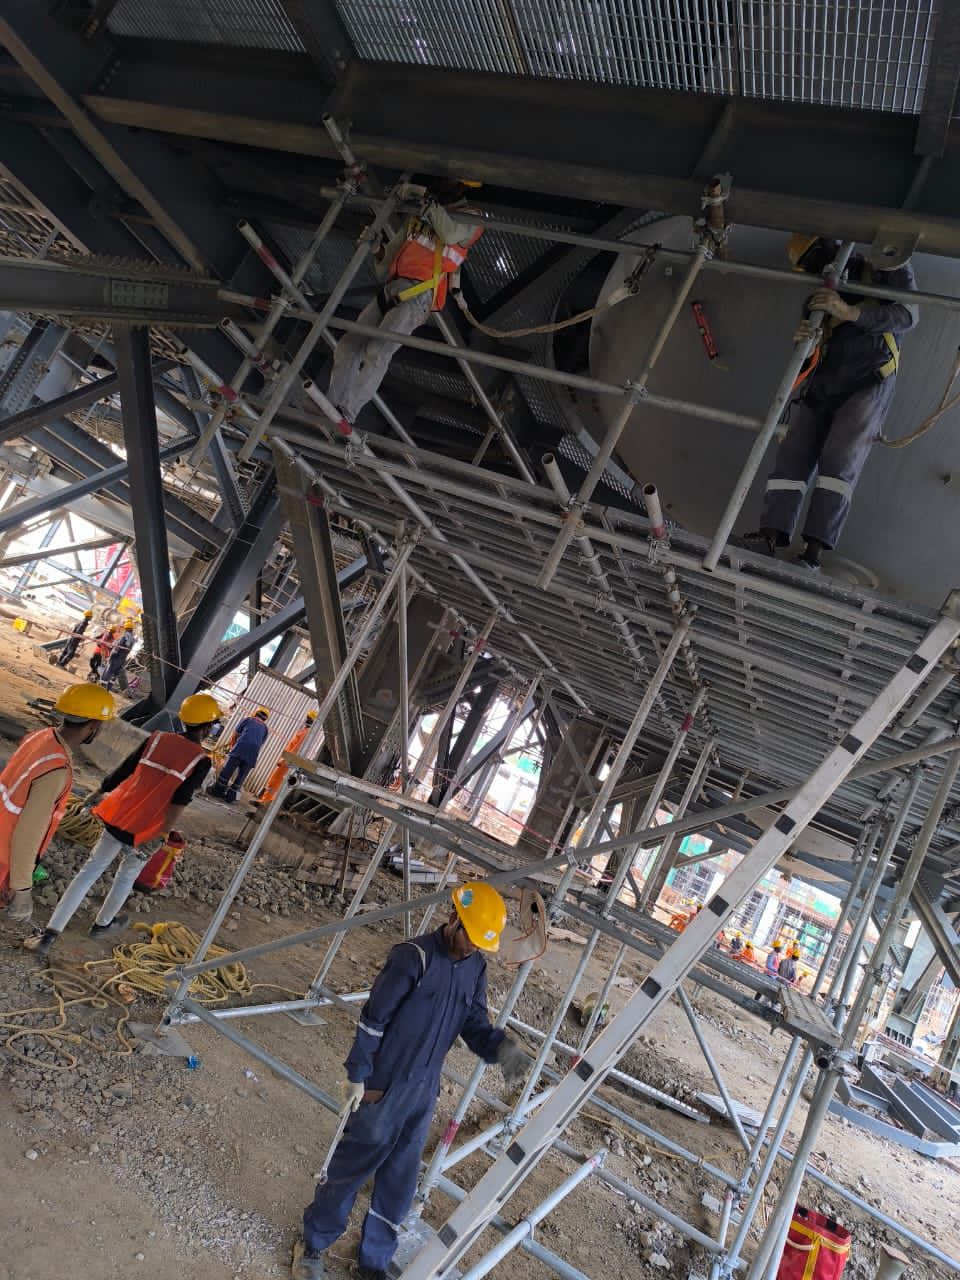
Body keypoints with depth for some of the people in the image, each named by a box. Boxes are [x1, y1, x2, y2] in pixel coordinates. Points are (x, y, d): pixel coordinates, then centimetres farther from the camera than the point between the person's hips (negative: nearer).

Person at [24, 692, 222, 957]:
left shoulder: (157, 739, -1)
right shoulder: (201, 760, -13)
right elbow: (179, 803, -19)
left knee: (90, 870, 13)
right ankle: (102, 924, 43)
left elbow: (121, 772, 5)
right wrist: (160, 837, -12)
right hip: (146, 830, -3)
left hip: (119, 816, 3)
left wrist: (98, 793, 21)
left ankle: (50, 934, 10)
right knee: (127, 876, 23)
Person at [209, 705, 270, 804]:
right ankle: (230, 797, 10)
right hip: (253, 753, 3)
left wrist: (232, 745, 38)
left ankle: (217, 791, 8)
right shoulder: (265, 729, 25)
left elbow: (236, 734, 21)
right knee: (240, 776, 9)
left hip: (241, 747, -3)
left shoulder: (248, 720, 19)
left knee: (227, 770, 5)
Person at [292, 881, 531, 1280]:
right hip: (383, 1085, -5)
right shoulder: (413, 956, -22)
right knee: (351, 1167, 11)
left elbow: (474, 1022, 0)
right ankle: (312, 1245, 33)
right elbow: (373, 1018, -17)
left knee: (399, 1183, 17)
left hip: (425, 1090, 6)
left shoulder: (476, 968, -1)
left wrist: (500, 1046, -20)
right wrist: (356, 1075, -13)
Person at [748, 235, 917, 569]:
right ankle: (771, 535, -27)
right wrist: (801, 339, -16)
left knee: (840, 460, -21)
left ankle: (814, 548, -30)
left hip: (868, 383, -5)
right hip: (821, 384, 5)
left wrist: (849, 311, -25)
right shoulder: (820, 293, 19)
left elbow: (906, 316, -11)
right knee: (793, 453, -15)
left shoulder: (890, 269, 7)